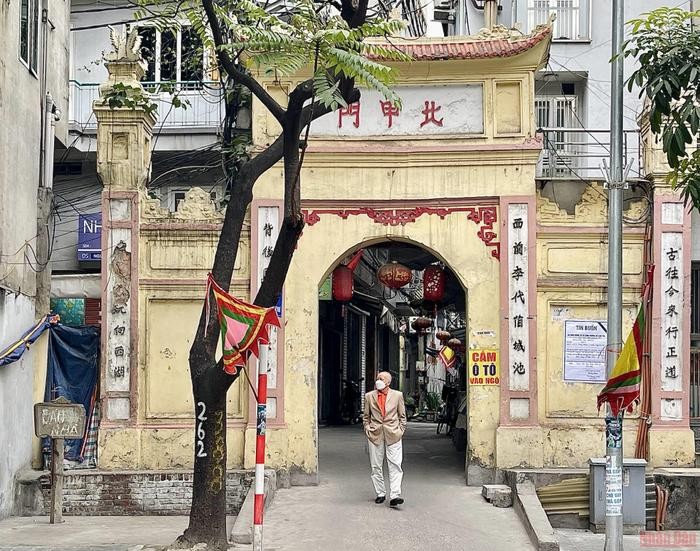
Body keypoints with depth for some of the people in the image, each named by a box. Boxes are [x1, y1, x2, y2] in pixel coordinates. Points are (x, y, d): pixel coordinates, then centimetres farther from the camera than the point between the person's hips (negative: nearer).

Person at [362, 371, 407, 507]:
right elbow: (366, 416, 15)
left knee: (395, 465, -9)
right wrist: (367, 430, 4)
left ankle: (395, 496, -14)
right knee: (376, 466, 5)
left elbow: (402, 416, 11)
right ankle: (380, 494, 16)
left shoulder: (397, 395, 5)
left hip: (393, 435, -2)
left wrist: (400, 430, 2)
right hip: (375, 435, 2)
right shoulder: (369, 396, 7)